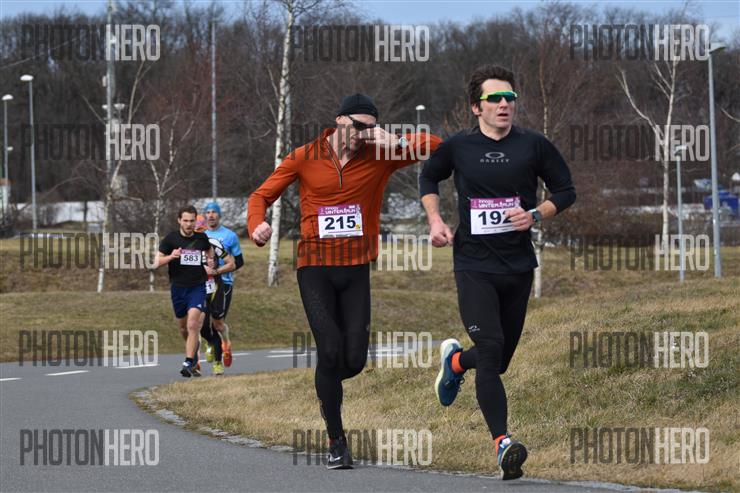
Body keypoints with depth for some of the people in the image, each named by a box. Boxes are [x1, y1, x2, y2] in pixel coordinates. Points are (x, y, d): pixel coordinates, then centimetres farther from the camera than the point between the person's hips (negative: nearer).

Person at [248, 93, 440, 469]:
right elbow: (261, 196, 3)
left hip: (356, 271, 2)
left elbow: (434, 146, -3)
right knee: (330, 350, -15)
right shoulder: (304, 159, -1)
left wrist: (395, 141, -18)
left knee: (354, 360, -3)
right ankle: (336, 442, -3)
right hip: (315, 269, -2)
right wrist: (257, 226, -18)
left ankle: (326, 388, 35)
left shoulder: (379, 157, 2)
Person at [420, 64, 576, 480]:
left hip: (518, 266, 2)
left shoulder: (534, 145, -1)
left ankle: (455, 360, 46)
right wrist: (436, 221, 4)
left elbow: (566, 191, 8)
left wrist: (536, 215, -11)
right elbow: (429, 178, 19)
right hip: (474, 265, -2)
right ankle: (503, 442, -21)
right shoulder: (458, 147, 0)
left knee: (499, 362, 11)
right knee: (491, 349, -19)